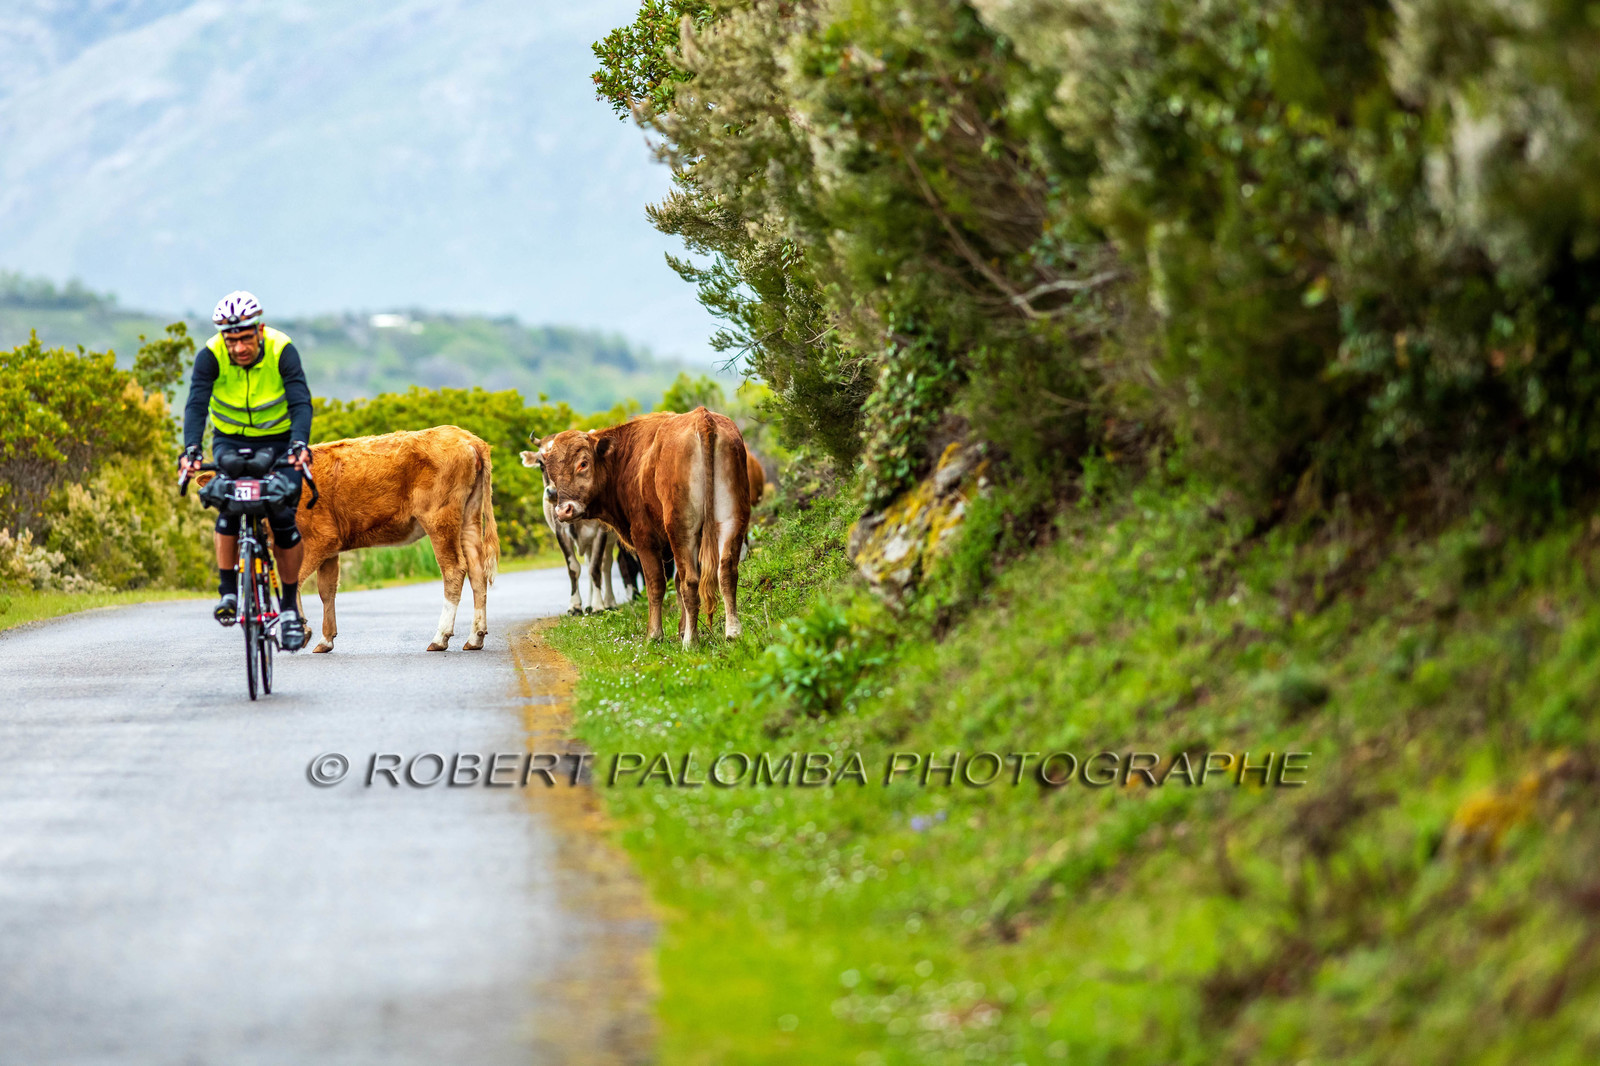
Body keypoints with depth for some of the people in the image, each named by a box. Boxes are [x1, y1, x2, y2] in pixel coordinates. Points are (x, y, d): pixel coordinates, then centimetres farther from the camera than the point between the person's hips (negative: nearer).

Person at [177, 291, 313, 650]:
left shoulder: (282, 351, -24)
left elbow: (301, 402, -32)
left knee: (283, 520, -13)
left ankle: (290, 607, 2)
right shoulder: (211, 356, -21)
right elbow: (196, 404, -30)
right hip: (230, 440, 0)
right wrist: (191, 449, -47)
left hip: (279, 440, 0)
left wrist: (299, 444, -50)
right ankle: (228, 591, -12)